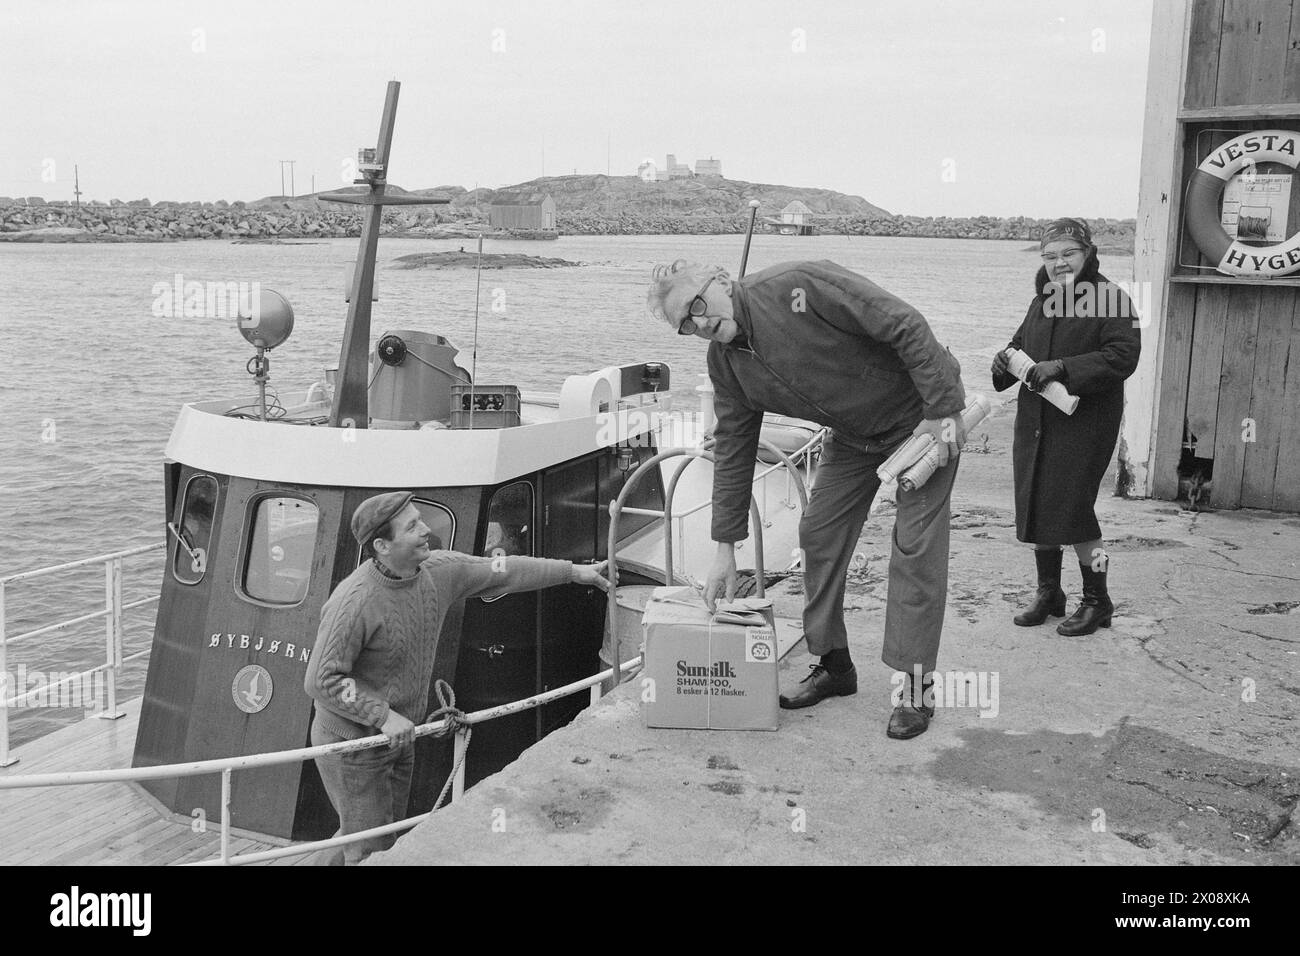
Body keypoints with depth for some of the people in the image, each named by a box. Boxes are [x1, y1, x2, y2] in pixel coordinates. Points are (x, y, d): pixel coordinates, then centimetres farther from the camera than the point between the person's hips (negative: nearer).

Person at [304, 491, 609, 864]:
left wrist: (574, 572, 6)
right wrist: (384, 715, -26)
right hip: (352, 744, -7)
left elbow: (502, 572, 3)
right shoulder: (353, 603, -29)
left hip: (399, 737, 8)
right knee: (371, 848, 2)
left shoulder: (438, 571, -8)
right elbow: (321, 680, -25)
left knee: (389, 834, 20)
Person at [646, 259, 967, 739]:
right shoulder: (725, 360, -5)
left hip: (922, 416, -7)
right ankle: (834, 667, 19)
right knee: (818, 533, 4)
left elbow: (906, 326, -28)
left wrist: (942, 410, -28)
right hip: (854, 434, 7)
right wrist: (725, 547, 0)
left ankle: (917, 686, 0)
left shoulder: (799, 285, -29)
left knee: (916, 544, -9)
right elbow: (732, 450, 1)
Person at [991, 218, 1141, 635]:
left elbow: (1123, 357, -18)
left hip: (1084, 425, -7)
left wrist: (1062, 367, -24)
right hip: (1035, 423, 7)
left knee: (1073, 509, -7)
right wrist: (1005, 360, -1)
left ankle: (1097, 601, 11)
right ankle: (1048, 593, 27)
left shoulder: (1110, 299, -8)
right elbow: (1021, 344, 23)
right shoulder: (1042, 300, 14)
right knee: (1037, 507, 10)